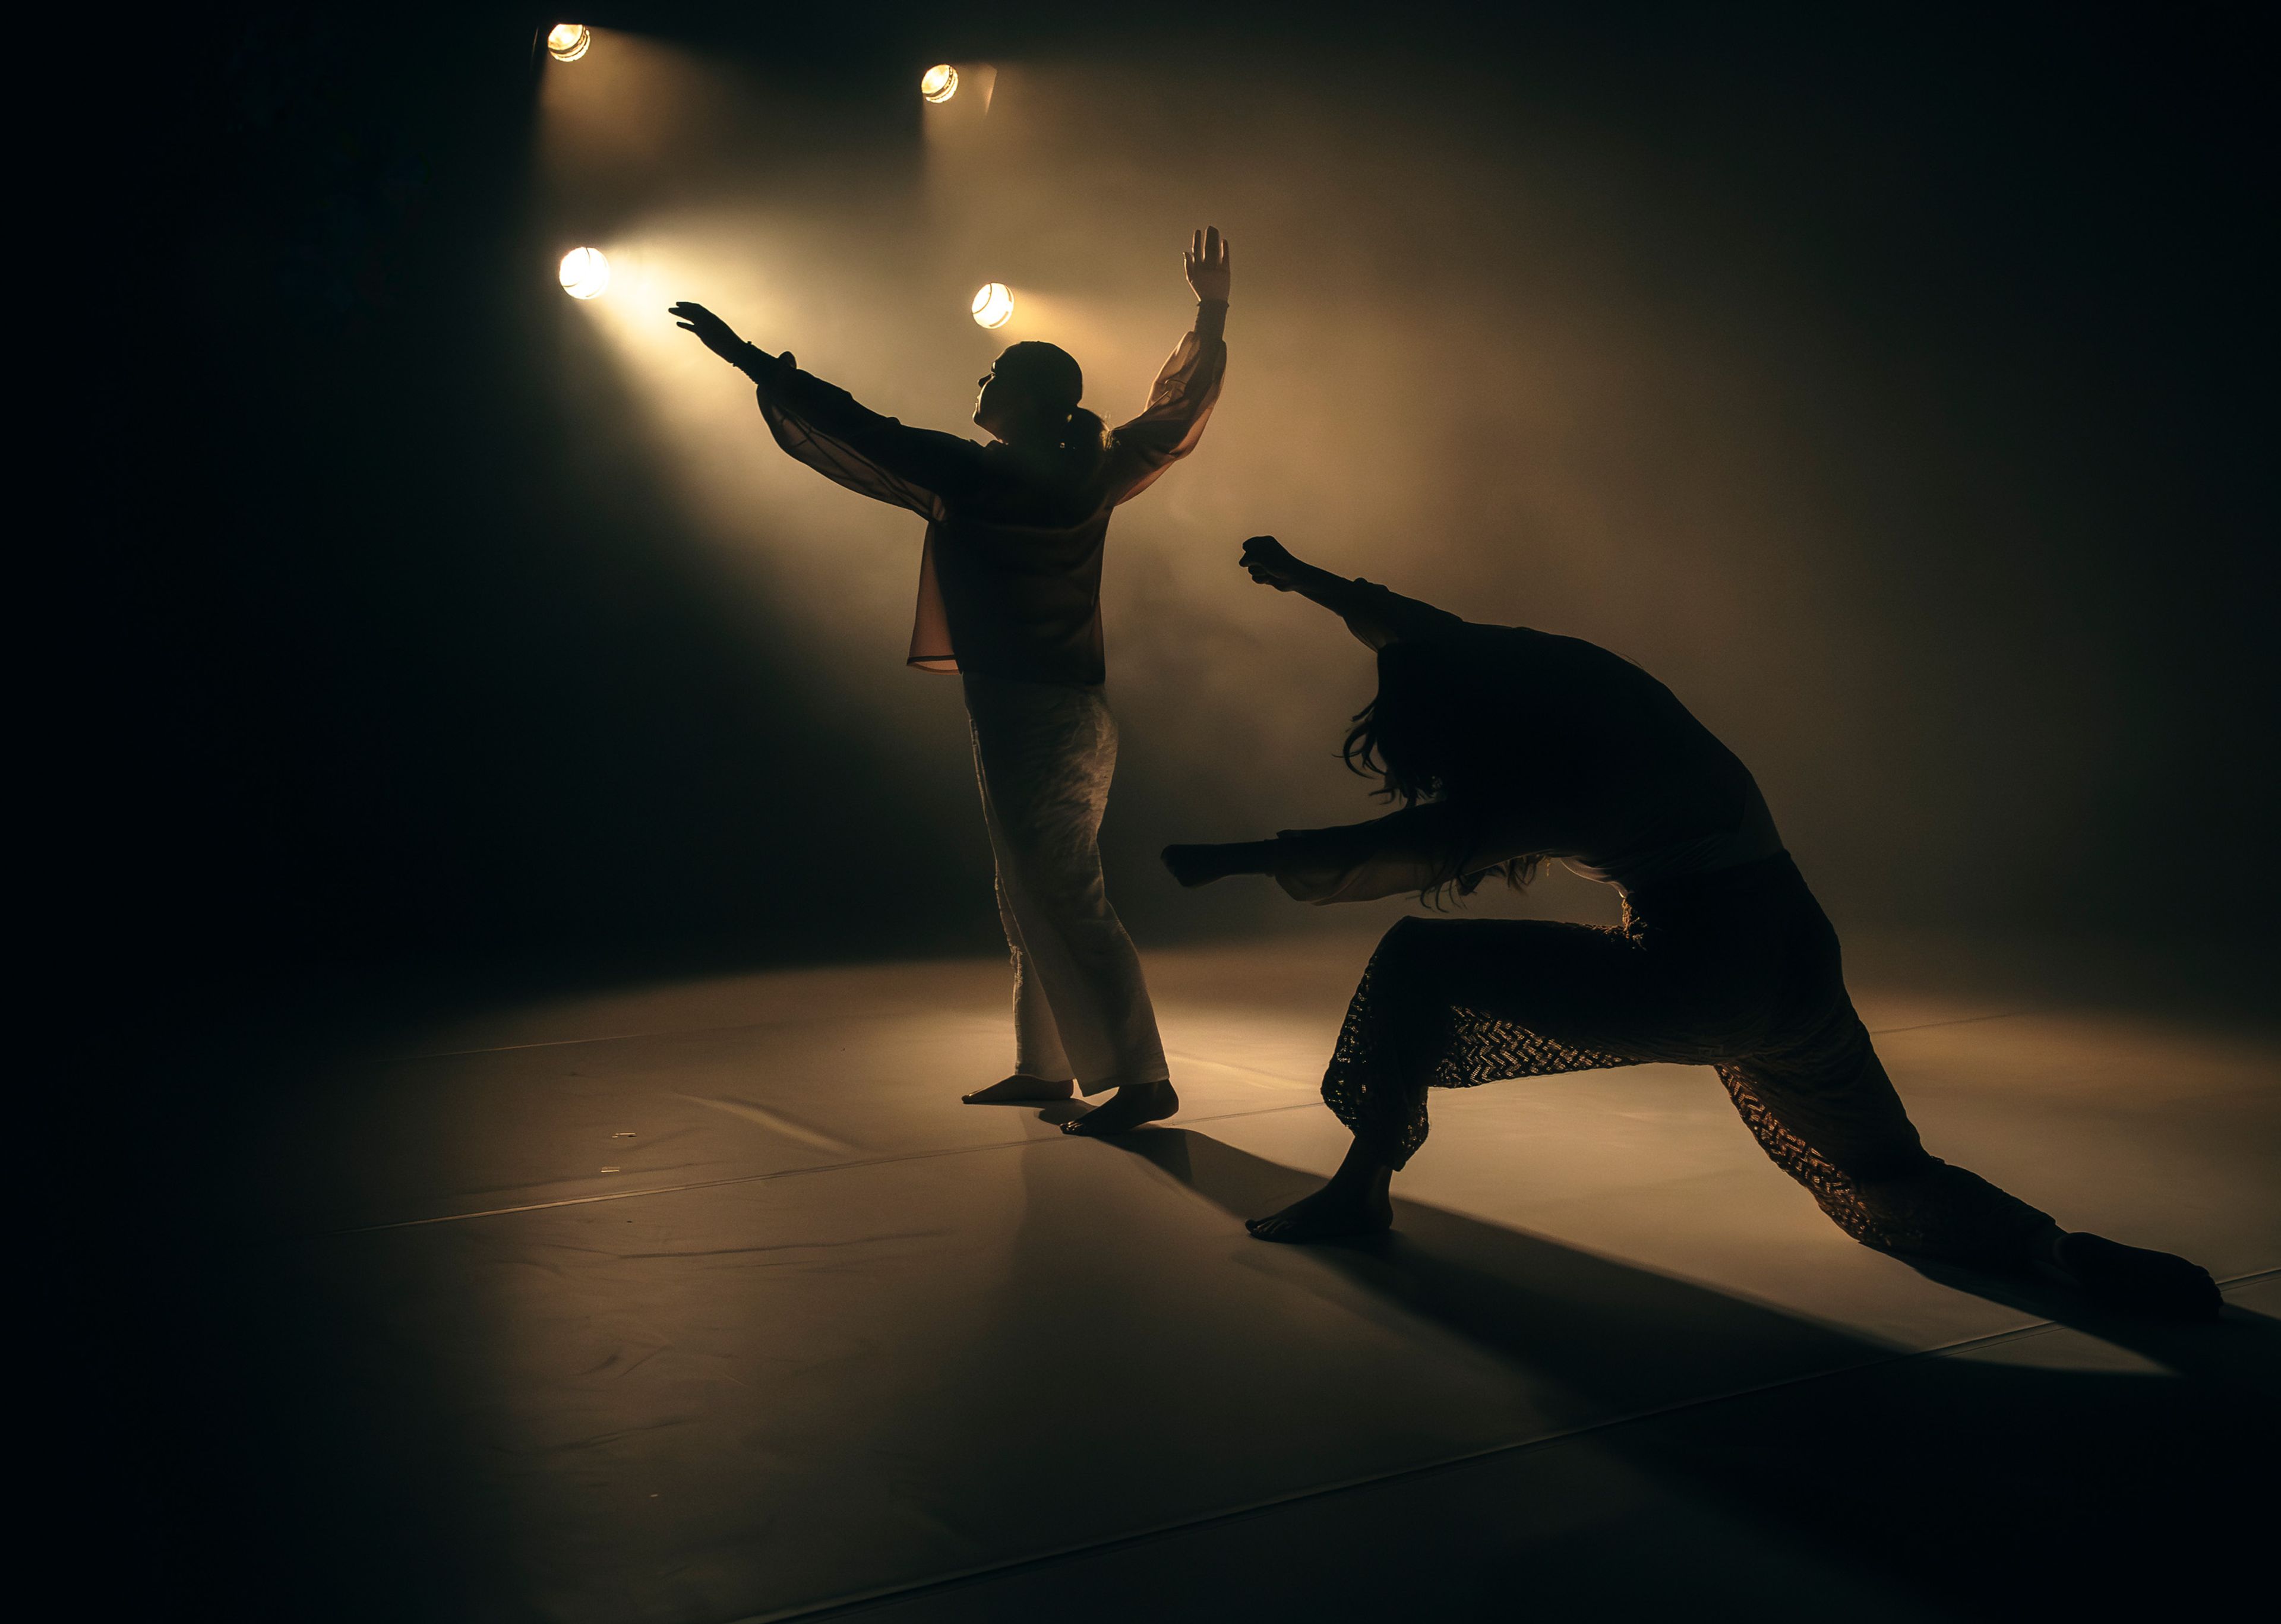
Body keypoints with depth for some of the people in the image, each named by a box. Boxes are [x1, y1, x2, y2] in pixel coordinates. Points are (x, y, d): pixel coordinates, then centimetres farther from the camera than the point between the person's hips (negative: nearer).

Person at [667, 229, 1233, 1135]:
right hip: (1068, 711, 8)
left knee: (1063, 898, -8)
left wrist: (755, 363, 7)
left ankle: (1142, 1077, -8)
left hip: (1025, 715, -8)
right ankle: (1044, 1066, 22)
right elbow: (1179, 410, 20)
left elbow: (848, 432, -4)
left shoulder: (968, 477, -11)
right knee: (1032, 897, 15)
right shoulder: (1090, 477, 6)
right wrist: (1212, 313, 31)